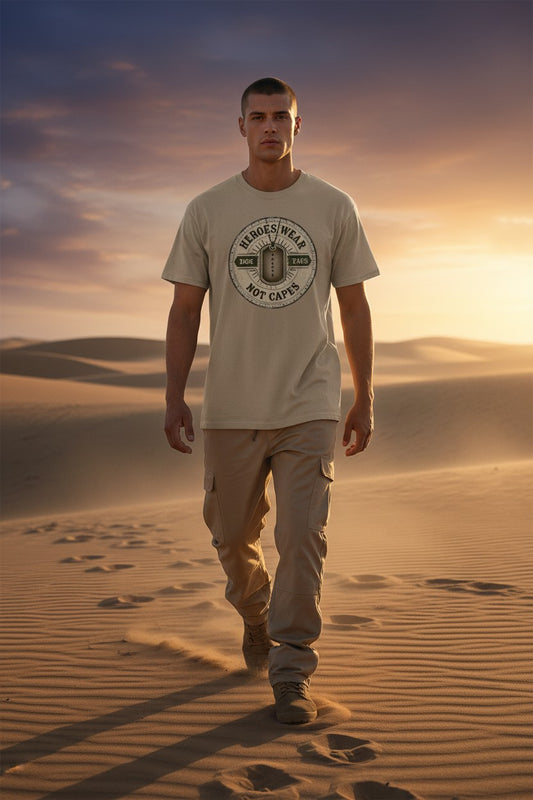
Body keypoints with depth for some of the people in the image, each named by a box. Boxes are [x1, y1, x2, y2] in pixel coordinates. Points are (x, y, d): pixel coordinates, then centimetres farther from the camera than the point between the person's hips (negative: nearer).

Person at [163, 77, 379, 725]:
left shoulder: (334, 208, 4)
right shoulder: (207, 211, 4)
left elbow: (354, 308, 8)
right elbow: (184, 309, 5)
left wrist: (365, 400, 6)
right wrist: (174, 398, -1)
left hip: (309, 405, -1)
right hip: (230, 407, 1)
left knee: (302, 537, -7)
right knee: (232, 536, 11)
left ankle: (291, 674, 5)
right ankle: (255, 617, 41)